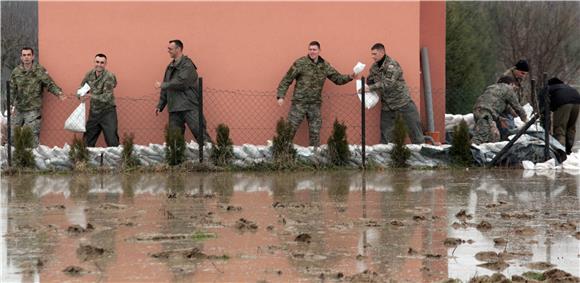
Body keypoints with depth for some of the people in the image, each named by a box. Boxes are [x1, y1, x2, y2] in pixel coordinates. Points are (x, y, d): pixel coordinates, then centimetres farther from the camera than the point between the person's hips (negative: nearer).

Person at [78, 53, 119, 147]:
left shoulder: (109, 76, -18)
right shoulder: (90, 74, -1)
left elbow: (106, 97, -23)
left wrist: (90, 95, -28)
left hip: (107, 112, -6)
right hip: (94, 111, 6)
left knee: (112, 141, -6)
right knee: (87, 141, 12)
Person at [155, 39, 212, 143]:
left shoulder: (187, 65, -7)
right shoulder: (171, 67, 18)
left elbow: (181, 83, -19)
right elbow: (166, 88, 23)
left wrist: (162, 85, -10)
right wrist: (160, 106, 19)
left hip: (189, 107, -8)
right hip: (174, 108, 8)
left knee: (200, 133, -12)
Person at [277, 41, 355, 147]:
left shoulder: (325, 65, 7)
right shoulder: (300, 63, -6)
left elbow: (338, 78, 14)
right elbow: (287, 80, -5)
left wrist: (349, 77, -5)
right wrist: (281, 96, -13)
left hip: (315, 104, 4)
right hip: (299, 103, -4)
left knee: (315, 132, 7)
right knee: (290, 129, -5)